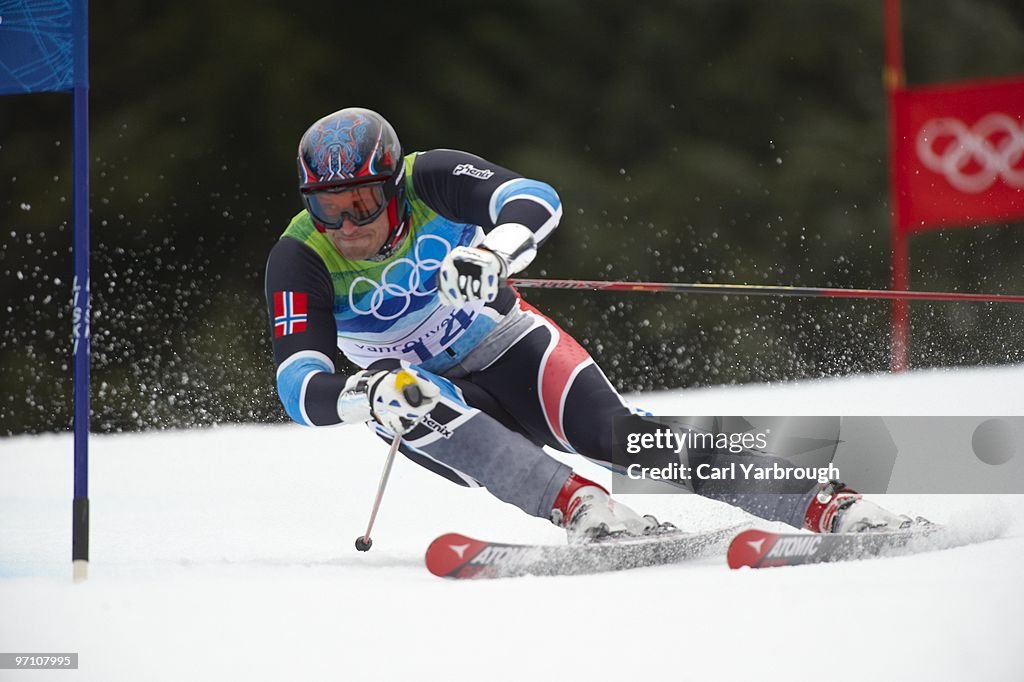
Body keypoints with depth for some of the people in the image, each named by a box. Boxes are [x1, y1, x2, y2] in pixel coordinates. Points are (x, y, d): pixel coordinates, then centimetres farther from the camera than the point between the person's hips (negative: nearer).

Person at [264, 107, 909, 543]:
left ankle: (828, 507, -27)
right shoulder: (300, 260, -20)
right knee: (404, 403, -34)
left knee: (614, 432, -24)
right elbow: (302, 390, -28)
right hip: (431, 399, 1)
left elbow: (537, 200, -34)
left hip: (508, 348, 0)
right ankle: (581, 507, -45)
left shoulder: (429, 179, -20)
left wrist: (493, 250, -55)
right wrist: (366, 395, -49)